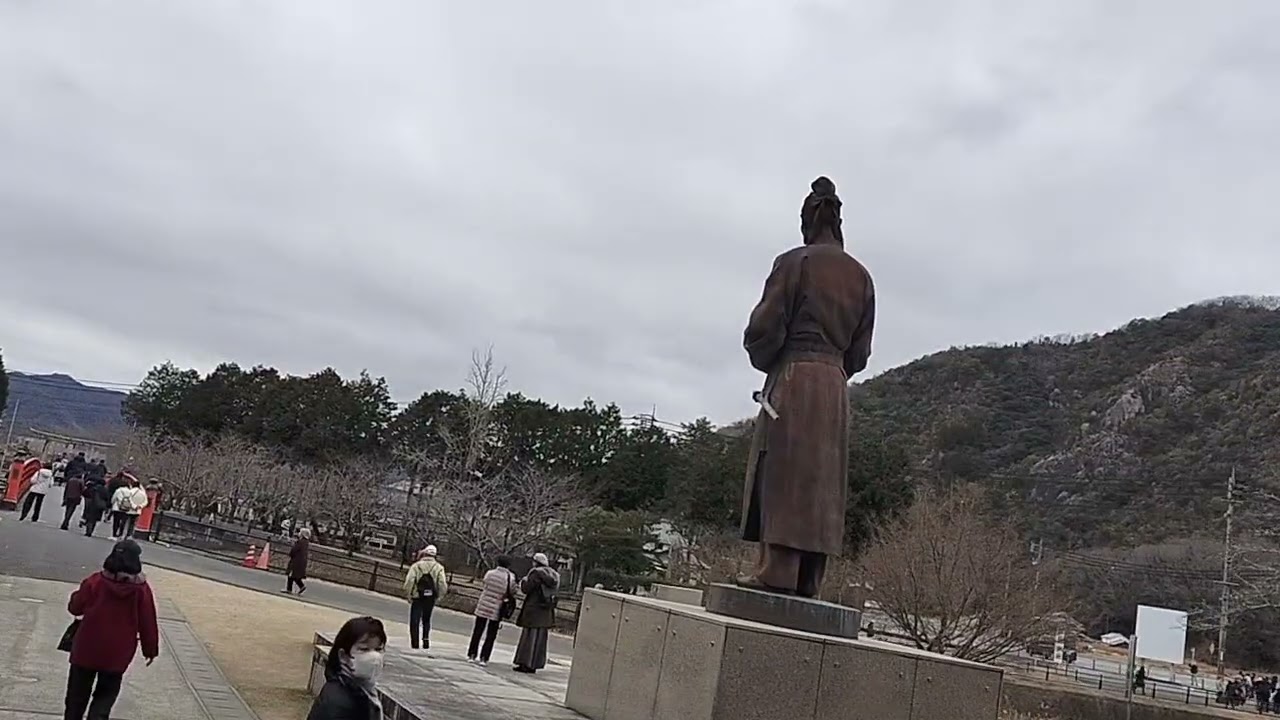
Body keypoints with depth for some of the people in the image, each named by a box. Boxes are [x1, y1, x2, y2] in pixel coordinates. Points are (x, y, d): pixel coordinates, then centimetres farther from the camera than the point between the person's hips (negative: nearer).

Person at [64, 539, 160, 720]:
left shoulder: (95, 581, -13)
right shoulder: (142, 589, -12)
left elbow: (75, 608, 0)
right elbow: (148, 624, -6)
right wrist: (151, 649, 6)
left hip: (87, 649, 0)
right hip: (117, 655, 0)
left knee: (78, 694, 18)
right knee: (105, 696, 13)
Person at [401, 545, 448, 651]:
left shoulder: (416, 566, -5)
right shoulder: (439, 568, 1)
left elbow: (409, 582, -13)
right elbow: (443, 585, -7)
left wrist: (409, 595, 0)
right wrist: (438, 597, 6)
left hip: (417, 598, -2)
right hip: (431, 599, 2)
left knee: (414, 621, 6)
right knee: (426, 620, 21)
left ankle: (414, 643, 2)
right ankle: (426, 639, 9)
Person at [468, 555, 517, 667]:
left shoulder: (490, 573, -6)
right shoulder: (510, 578, -10)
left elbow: (482, 587, 3)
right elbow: (512, 594, -4)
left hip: (483, 606, 1)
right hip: (497, 610, -1)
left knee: (477, 632, 13)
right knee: (490, 636, 9)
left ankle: (471, 655, 17)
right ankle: (483, 658, 7)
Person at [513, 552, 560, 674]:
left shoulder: (536, 573, -12)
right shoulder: (554, 575, 10)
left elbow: (525, 588, -12)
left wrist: (524, 580, 9)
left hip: (533, 609, -7)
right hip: (546, 612, 7)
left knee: (529, 637, -1)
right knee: (539, 638, 10)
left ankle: (525, 664, 0)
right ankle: (534, 665, 13)